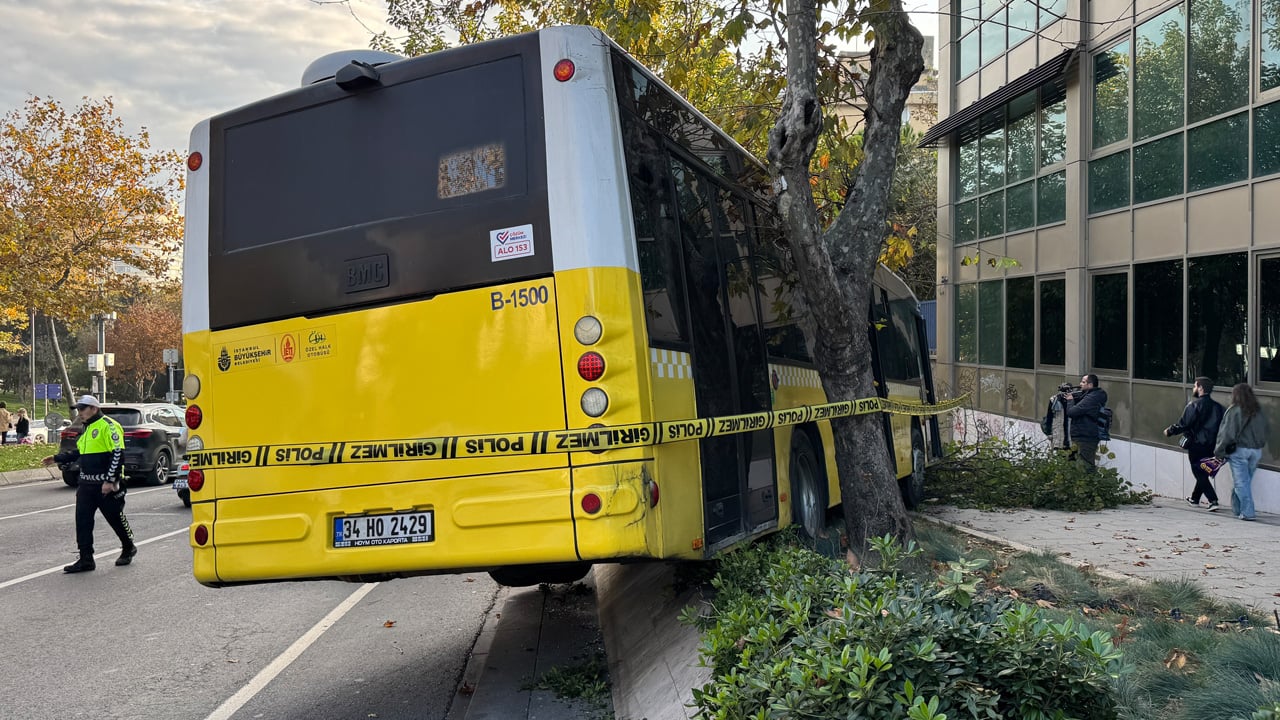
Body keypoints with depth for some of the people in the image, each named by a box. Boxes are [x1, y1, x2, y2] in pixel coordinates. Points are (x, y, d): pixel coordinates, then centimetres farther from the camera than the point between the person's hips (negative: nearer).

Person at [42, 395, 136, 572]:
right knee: (82, 521, 3)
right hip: (86, 484, 9)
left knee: (115, 518, 4)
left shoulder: (108, 426, -13)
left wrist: (110, 480, -22)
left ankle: (128, 549, 24)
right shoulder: (87, 429, 17)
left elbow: (118, 454, -19)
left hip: (106, 485, -9)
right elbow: (79, 452, 27)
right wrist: (57, 458, 15)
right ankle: (86, 559, 7)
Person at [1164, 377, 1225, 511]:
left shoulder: (1194, 405, -15)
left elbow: (1183, 424, -16)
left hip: (1196, 446, -7)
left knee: (1200, 475, 0)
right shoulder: (1217, 406, 5)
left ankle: (1213, 501, -11)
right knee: (1204, 473, 20)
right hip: (1211, 447, 7)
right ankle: (1195, 498, 34)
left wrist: (1169, 431, -1)